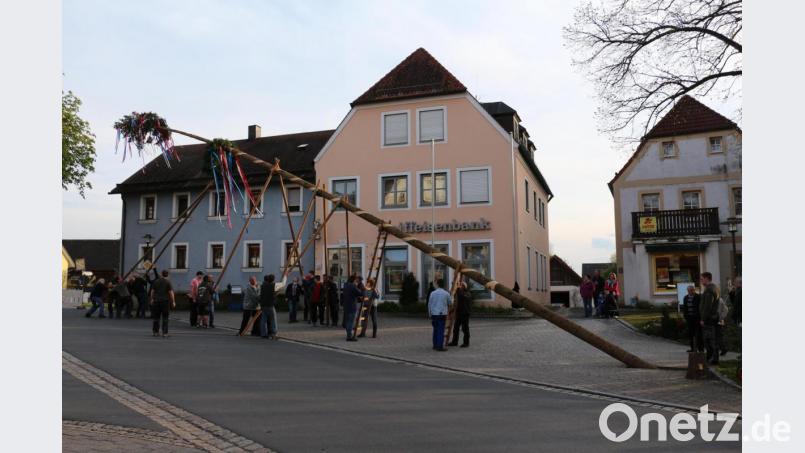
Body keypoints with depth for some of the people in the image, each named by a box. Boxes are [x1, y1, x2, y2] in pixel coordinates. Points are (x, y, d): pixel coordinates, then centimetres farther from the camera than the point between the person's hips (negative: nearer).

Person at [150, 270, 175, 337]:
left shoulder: (156, 281, 5)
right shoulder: (168, 282, -7)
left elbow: (152, 291, 9)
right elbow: (171, 292, -10)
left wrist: (152, 299, 21)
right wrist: (173, 302, -6)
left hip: (156, 301, 3)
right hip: (165, 301, -3)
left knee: (156, 317, 13)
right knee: (165, 318, 2)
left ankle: (156, 332, 17)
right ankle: (164, 333, -1)